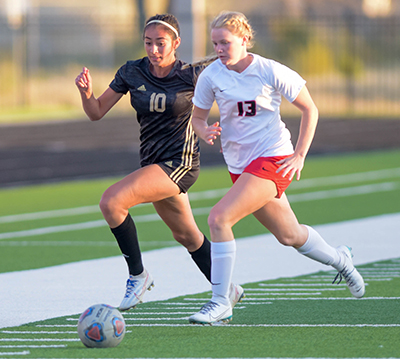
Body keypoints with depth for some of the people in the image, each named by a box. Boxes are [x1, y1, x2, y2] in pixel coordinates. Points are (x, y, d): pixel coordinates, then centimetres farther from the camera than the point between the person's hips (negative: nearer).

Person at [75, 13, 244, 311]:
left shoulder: (192, 75, -13)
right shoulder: (132, 73, -1)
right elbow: (96, 112, 5)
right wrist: (86, 92, -17)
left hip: (180, 163, -7)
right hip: (153, 161, 7)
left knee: (111, 201, -24)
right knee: (186, 235, 22)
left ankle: (138, 275, -10)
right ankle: (227, 291, 41)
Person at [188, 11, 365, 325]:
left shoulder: (270, 72, -13)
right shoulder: (211, 76, -4)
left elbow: (310, 110, -3)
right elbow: (198, 117, 8)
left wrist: (300, 155, -9)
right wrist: (206, 132, -16)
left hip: (273, 158, -5)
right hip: (239, 165, 5)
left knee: (219, 218, -22)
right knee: (288, 235, 19)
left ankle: (220, 302, -15)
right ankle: (339, 259, 49)